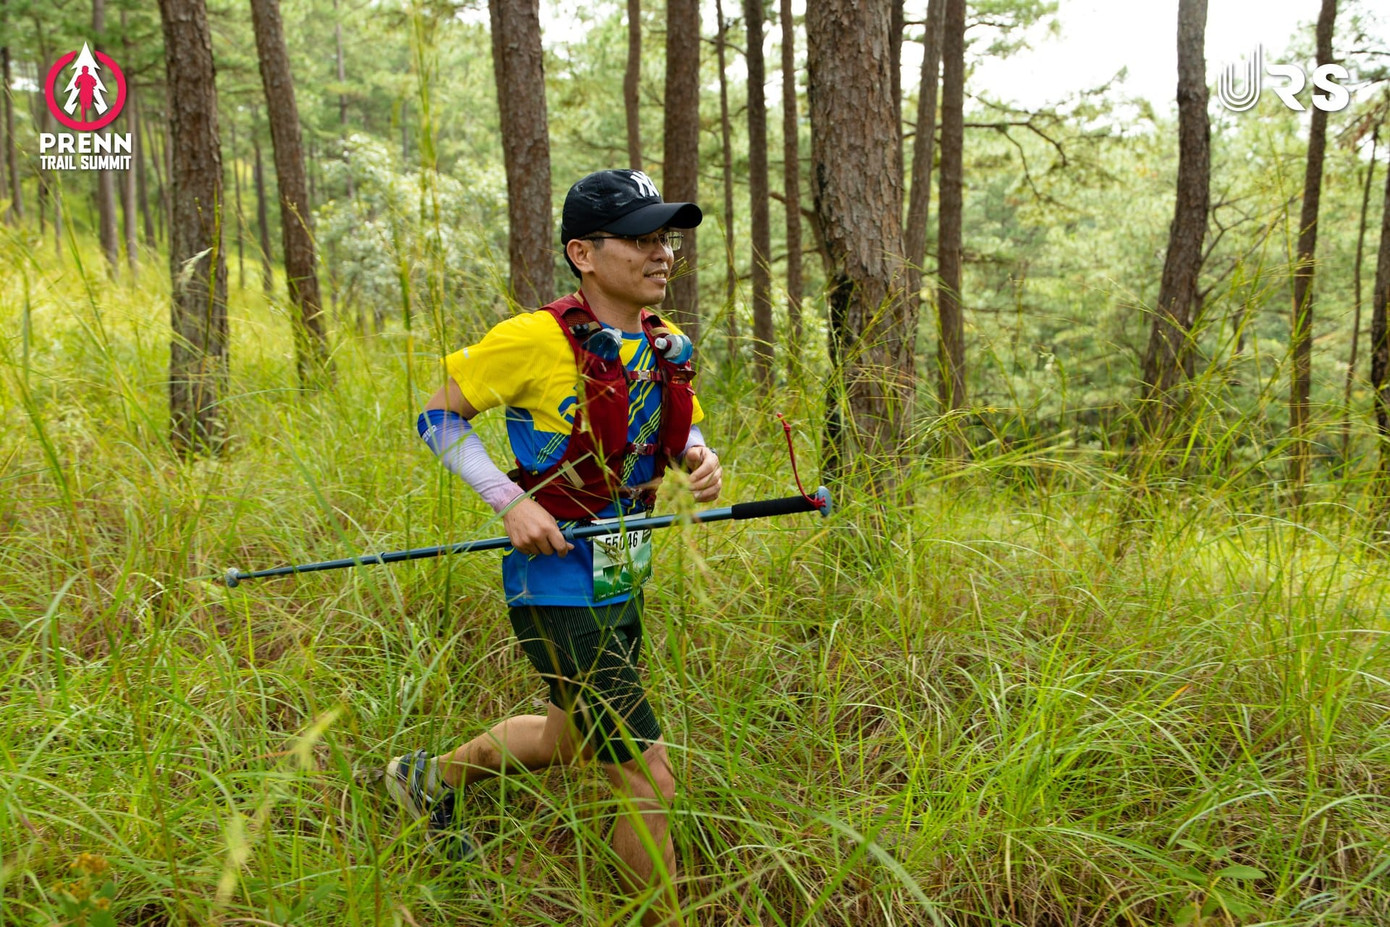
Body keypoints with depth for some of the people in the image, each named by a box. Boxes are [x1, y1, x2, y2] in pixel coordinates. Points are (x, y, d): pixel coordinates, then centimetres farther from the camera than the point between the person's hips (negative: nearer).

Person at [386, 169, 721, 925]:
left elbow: (681, 431, 17)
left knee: (569, 740, 28)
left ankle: (432, 778, 53)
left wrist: (701, 457, -7)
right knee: (648, 783, -4)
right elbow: (438, 418, -8)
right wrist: (510, 501, -20)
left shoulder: (668, 347, 1)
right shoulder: (535, 340, -19)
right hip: (557, 588, -8)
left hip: (623, 582, 8)